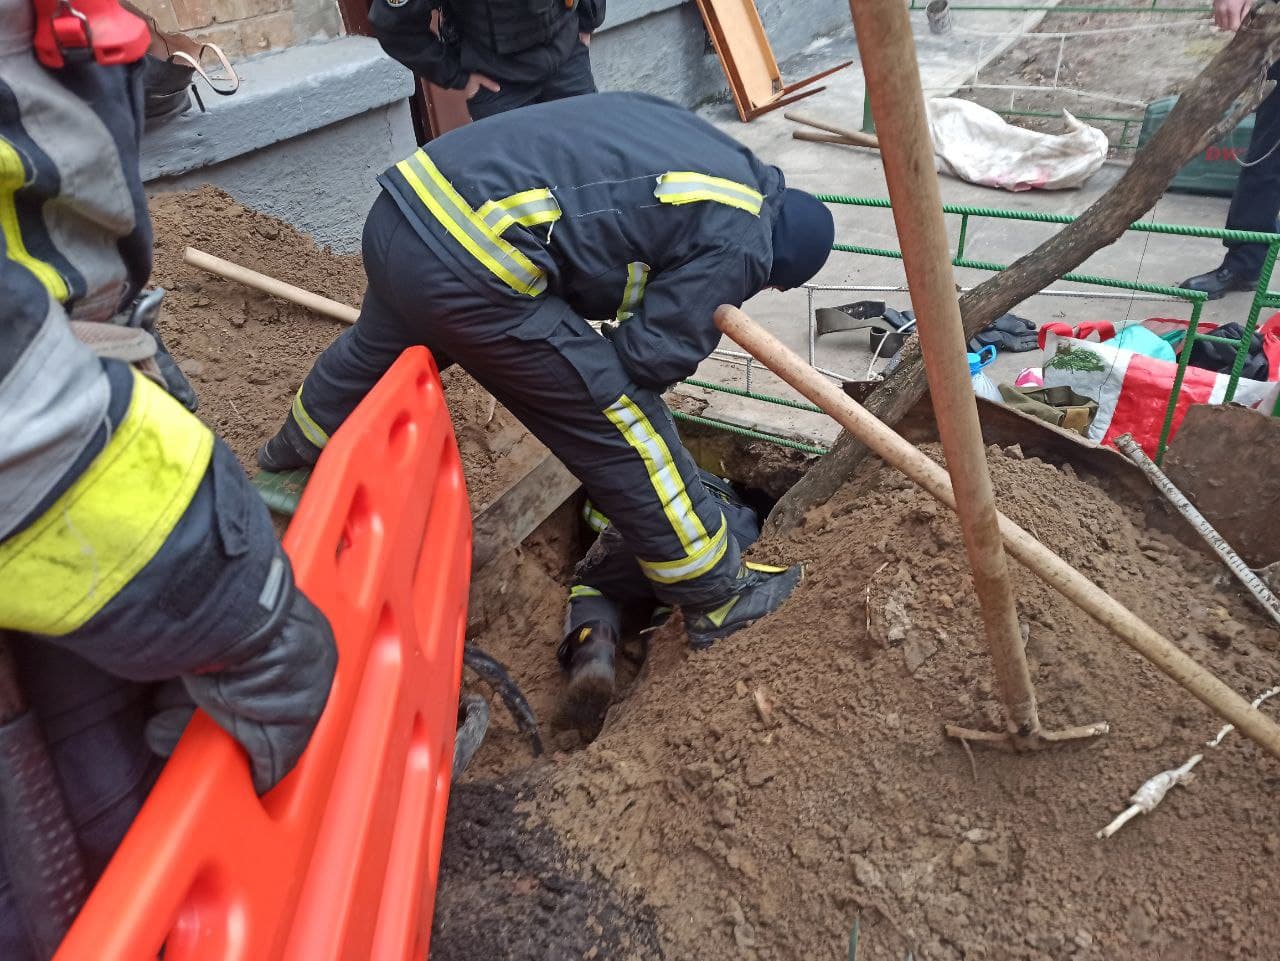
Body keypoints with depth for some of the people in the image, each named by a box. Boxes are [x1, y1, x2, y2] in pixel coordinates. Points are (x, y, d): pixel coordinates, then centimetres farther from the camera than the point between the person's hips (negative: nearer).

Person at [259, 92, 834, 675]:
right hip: (467, 270, -9)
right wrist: (616, 391, 17)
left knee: (375, 350, 37)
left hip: (399, 209, 10)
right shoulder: (738, 241, -3)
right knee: (624, 429, 2)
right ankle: (717, 595, 19)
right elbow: (650, 358, -5)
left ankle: (291, 457, 67)